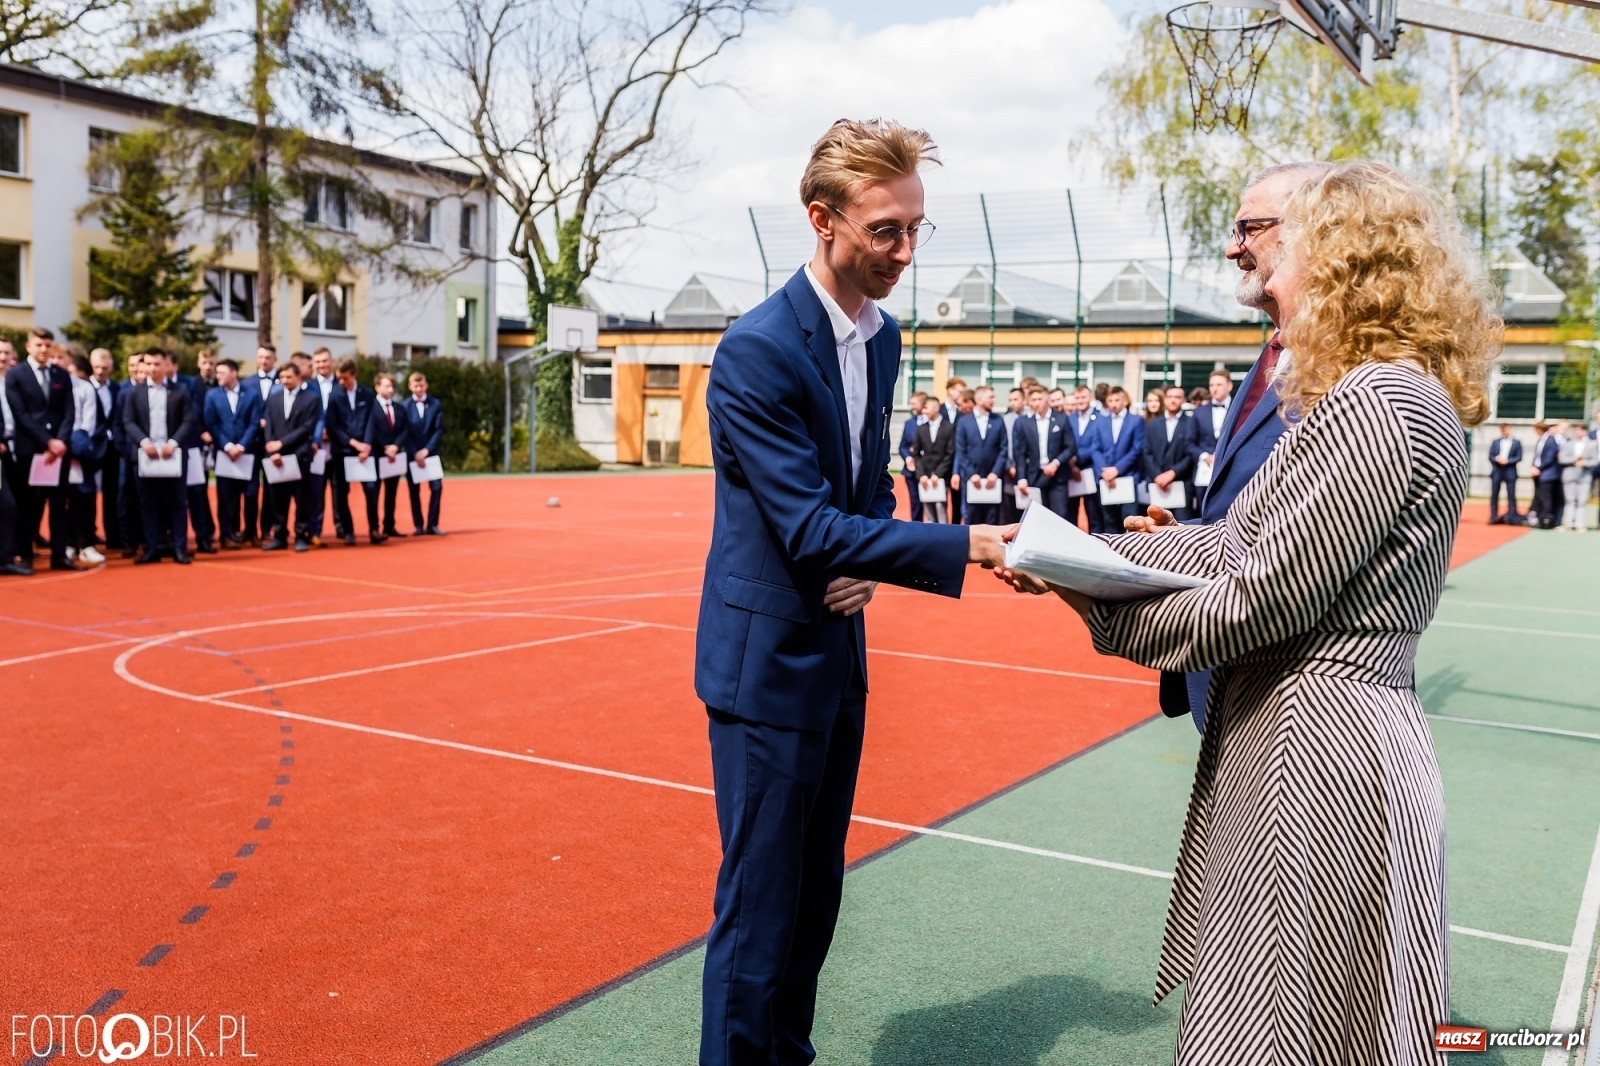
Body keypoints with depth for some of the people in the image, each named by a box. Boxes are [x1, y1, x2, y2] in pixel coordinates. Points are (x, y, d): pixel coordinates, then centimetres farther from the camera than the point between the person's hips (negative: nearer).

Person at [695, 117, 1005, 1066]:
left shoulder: (883, 338, 6)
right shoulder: (757, 351, -20)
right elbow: (808, 527, -23)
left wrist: (867, 564, -4)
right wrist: (966, 546, -29)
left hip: (839, 649, 8)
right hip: (769, 657, -8)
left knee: (817, 890, 18)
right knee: (761, 902, 0)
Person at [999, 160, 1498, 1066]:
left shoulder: (1377, 402, -20)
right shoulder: (1380, 396, 13)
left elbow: (1263, 596, -21)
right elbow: (1234, 546, 11)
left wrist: (1106, 615, -8)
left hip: (1318, 737, -10)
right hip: (1313, 724, 10)